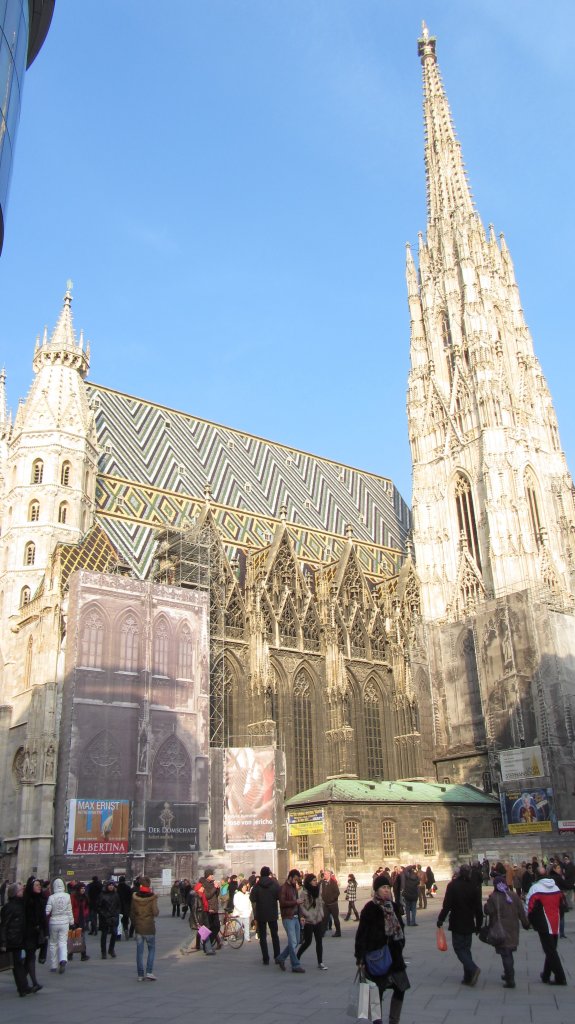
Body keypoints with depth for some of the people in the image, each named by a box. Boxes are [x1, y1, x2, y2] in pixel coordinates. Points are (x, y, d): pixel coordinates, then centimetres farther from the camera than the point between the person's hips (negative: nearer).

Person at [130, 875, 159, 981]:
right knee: (151, 949, 11)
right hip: (149, 927, -3)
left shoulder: (134, 897, -3)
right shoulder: (152, 897, -14)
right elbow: (155, 913, -13)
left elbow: (132, 913, 4)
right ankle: (149, 972, 0)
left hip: (138, 927, 3)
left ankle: (140, 974, 12)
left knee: (139, 951, 10)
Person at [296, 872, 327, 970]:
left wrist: (321, 915, 8)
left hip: (318, 920, 6)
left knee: (319, 941, 3)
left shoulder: (317, 891, 8)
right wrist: (303, 917, -20)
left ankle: (320, 962, 10)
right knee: (307, 942, 1)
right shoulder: (303, 892, -13)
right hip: (308, 921, -6)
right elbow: (301, 906, -16)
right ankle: (296, 957, 23)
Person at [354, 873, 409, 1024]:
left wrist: (400, 947, 11)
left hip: (394, 955, 6)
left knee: (401, 987, 6)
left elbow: (400, 928, 14)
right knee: (379, 989, 3)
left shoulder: (394, 907, 4)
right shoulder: (370, 909, -13)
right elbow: (362, 933, -13)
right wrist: (360, 957, -15)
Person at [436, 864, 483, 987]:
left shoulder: (452, 885, -11)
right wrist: (478, 925, 13)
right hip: (469, 924, 5)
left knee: (459, 948, 2)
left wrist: (441, 919, -7)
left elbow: (447, 905, -15)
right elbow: (478, 908, 4)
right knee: (466, 948, 14)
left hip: (457, 924, -5)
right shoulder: (474, 888, 1)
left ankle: (473, 968, -18)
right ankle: (468, 977, 12)